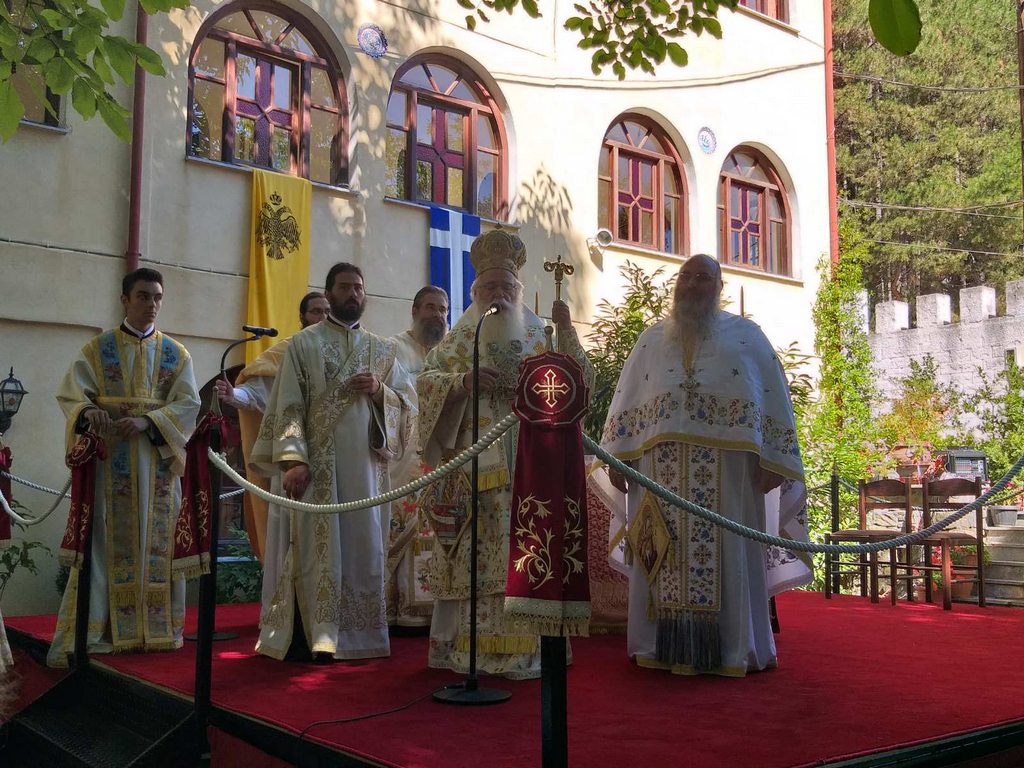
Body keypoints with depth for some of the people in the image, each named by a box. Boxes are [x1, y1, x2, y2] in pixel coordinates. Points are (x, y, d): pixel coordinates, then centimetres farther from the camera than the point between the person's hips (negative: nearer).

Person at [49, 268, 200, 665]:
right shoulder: (97, 348, 7)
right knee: (106, 540, -5)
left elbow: (188, 404, 0)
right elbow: (70, 393, -2)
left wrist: (147, 421, -17)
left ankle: (158, 625, 9)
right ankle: (92, 629, -3)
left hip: (158, 459, 2)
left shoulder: (176, 354, 11)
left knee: (158, 539, 3)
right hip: (110, 460, -2)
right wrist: (88, 412, -25)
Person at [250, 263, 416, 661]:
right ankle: (308, 637, 3)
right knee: (316, 548, -4)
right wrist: (292, 459, -16)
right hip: (317, 464, -3)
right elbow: (288, 405, -4)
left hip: (367, 464, 3)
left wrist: (379, 390, -8)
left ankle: (358, 634, 14)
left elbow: (409, 404, 13)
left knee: (362, 547, 5)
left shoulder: (383, 350, 15)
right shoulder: (303, 343, 5)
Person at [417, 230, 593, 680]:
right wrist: (463, 380, -13)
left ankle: (524, 644, 3)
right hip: (477, 455, -1)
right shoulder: (462, 338, 11)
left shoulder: (538, 337, 15)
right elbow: (425, 379, 3)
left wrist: (566, 330, -5)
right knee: (478, 548, -4)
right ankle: (467, 644, 1)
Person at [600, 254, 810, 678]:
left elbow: (774, 400, 6)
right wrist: (617, 458, 6)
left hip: (727, 464, -2)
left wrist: (770, 461, -4)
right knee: (663, 554, 2)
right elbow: (625, 401, 16)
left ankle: (732, 647, 8)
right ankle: (663, 645, 11)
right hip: (661, 464, 2)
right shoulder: (651, 339, 19)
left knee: (726, 553, -2)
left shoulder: (746, 335, 12)